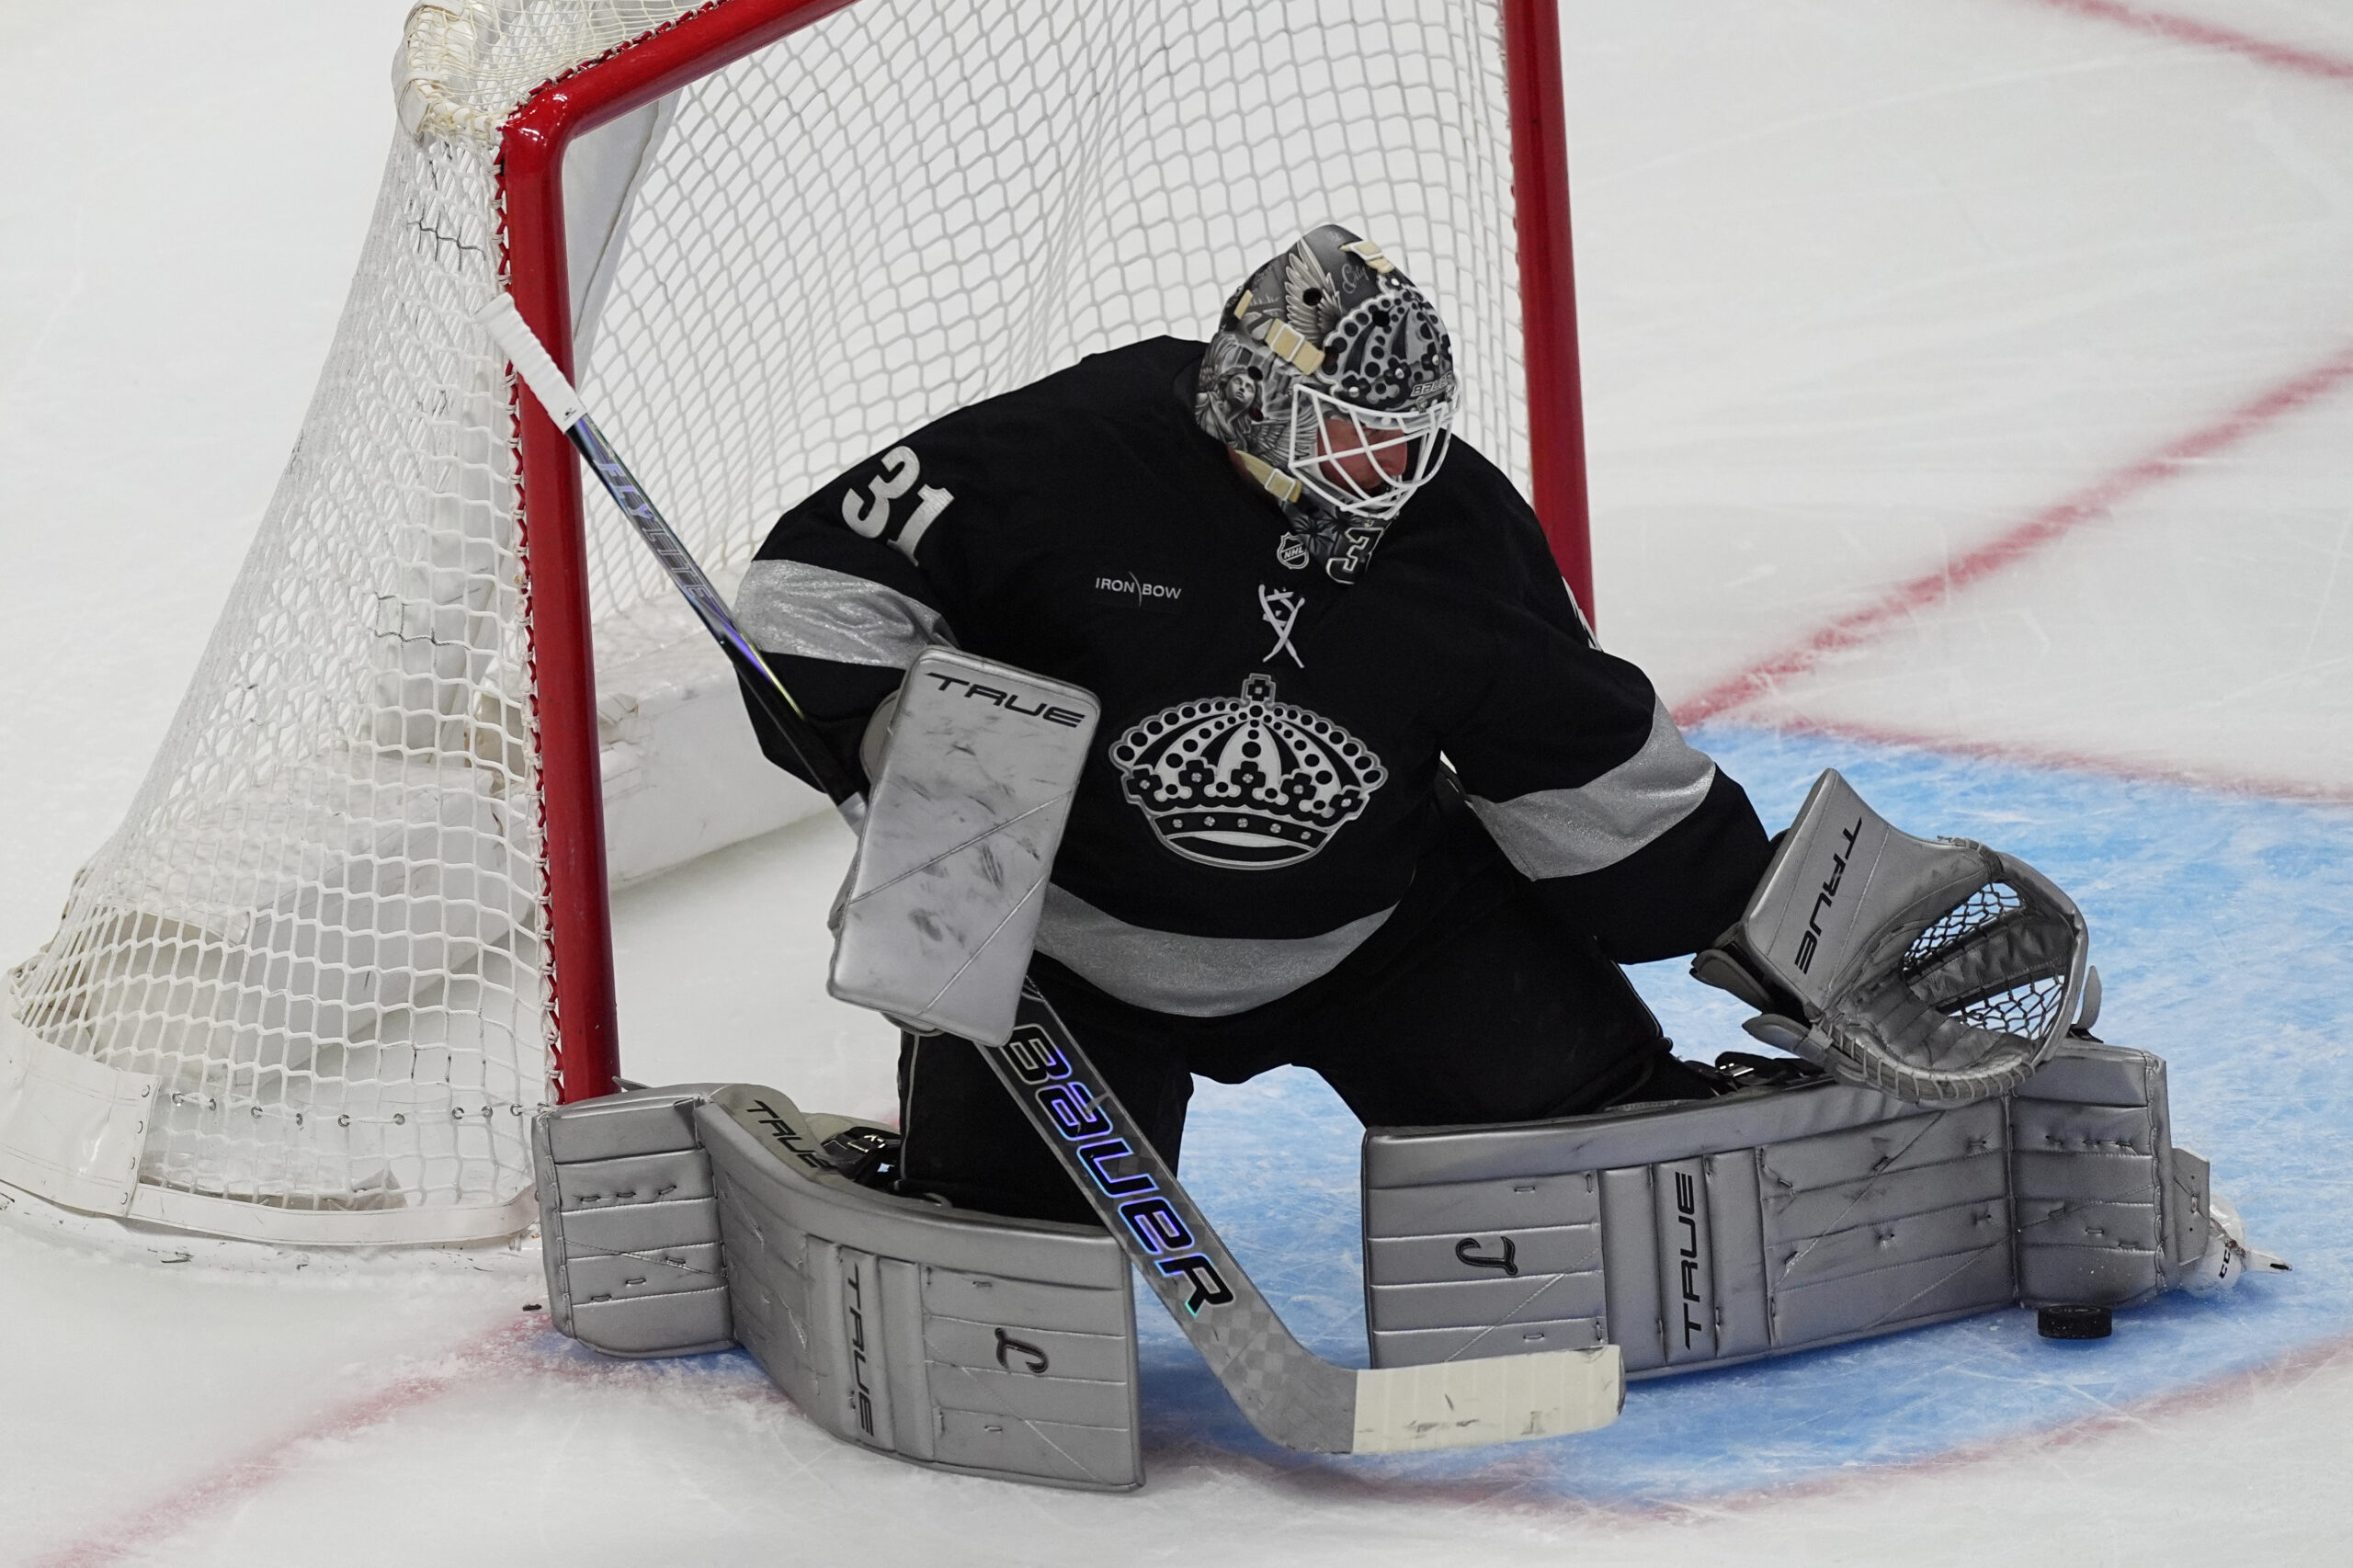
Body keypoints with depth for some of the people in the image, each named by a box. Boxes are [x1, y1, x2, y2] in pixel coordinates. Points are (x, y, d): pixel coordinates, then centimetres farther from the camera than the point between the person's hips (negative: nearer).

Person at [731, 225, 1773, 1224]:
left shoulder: (1462, 521, -10)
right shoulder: (1071, 456, -24)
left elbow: (1575, 751, 2)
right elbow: (820, 575, -20)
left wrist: (1739, 896, 3)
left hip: (1381, 914, 3)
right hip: (1079, 929, -3)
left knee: (1586, 1093, -2)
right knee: (1000, 1218, -5)